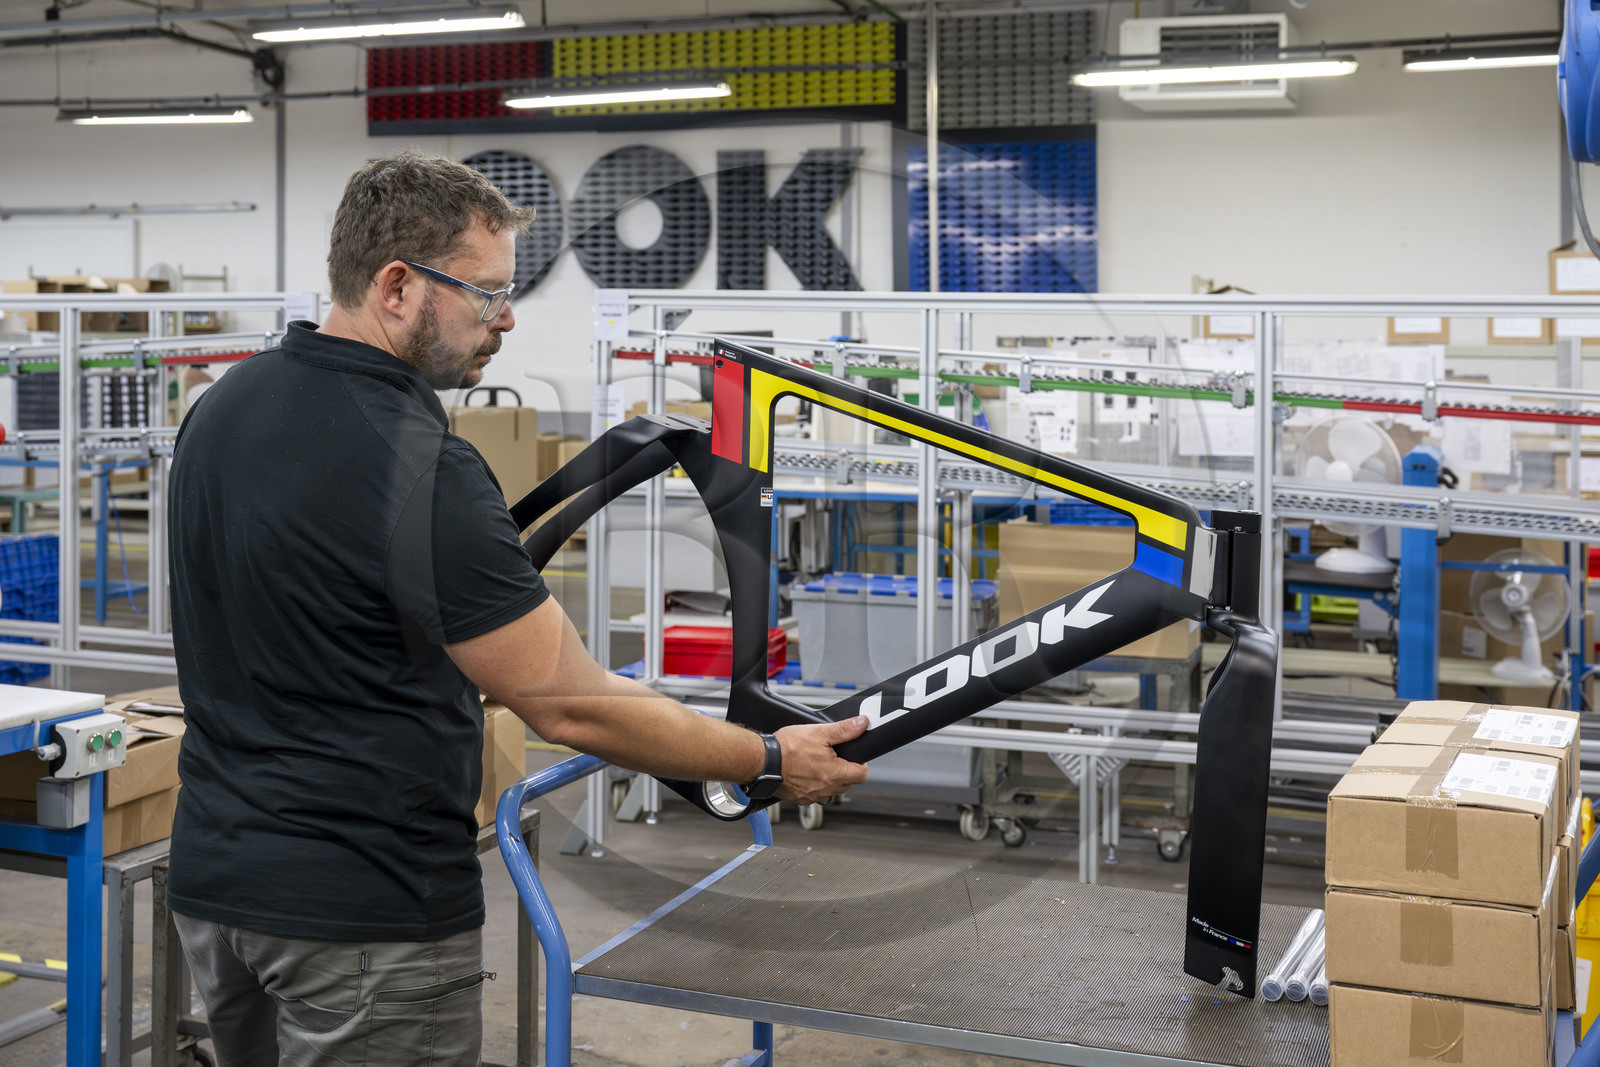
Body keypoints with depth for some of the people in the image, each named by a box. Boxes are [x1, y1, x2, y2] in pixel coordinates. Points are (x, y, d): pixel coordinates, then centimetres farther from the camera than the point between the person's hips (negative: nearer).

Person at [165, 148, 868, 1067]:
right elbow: (572, 708, -21)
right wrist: (776, 760, -10)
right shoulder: (418, 466, -23)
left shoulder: (224, 407, 4)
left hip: (215, 879, 9)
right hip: (366, 907, -8)